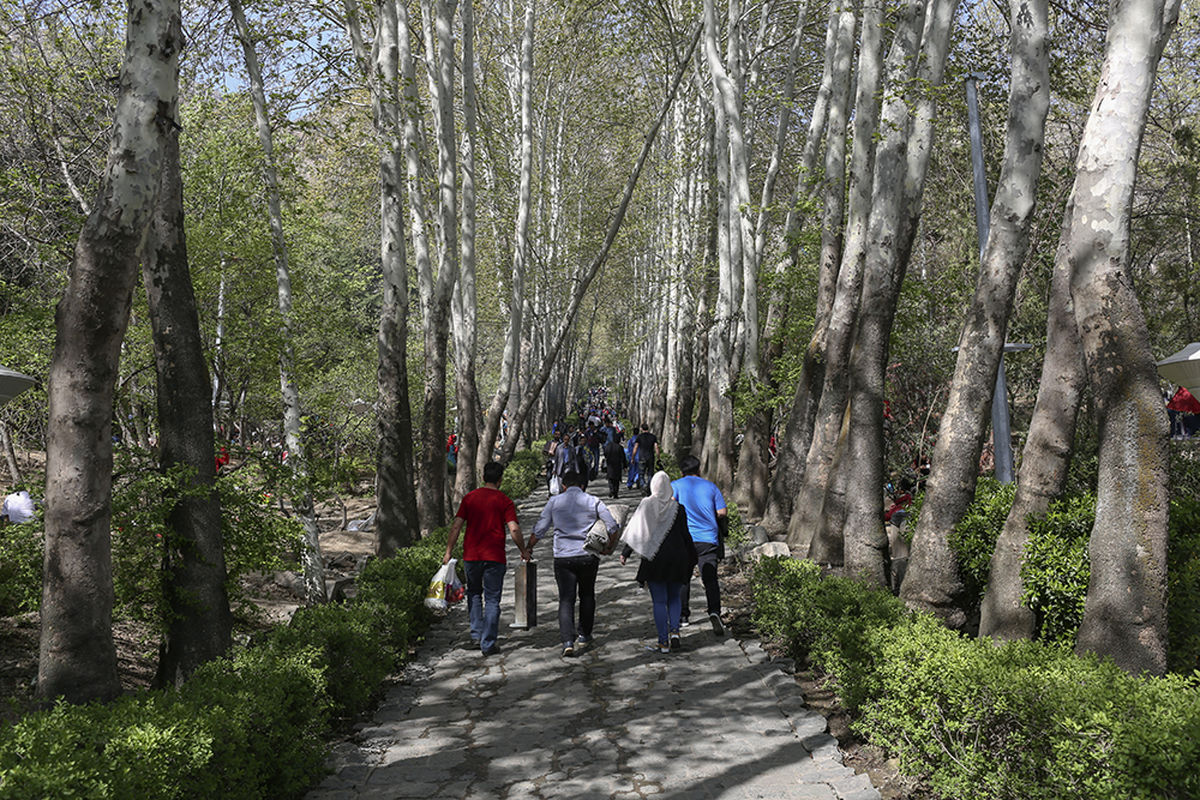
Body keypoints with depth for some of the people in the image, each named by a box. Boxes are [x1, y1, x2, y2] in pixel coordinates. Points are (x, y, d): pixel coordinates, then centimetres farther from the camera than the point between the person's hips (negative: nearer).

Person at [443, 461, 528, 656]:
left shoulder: (469, 498, 3)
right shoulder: (504, 501, -4)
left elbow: (456, 526, 1)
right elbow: (514, 530, -12)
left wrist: (449, 551, 7)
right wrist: (523, 551, 2)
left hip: (471, 555, 3)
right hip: (495, 557, -3)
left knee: (474, 594, 23)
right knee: (492, 600, 4)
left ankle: (477, 634, 17)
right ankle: (488, 644, 4)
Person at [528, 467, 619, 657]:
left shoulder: (555, 501, 4)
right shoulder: (594, 501, 3)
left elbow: (539, 529, 3)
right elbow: (613, 527, 0)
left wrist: (528, 548, 17)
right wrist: (609, 547, 16)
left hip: (563, 557, -1)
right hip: (589, 556, 1)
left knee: (566, 599, 0)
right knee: (587, 595, 20)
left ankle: (567, 641, -13)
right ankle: (584, 636, 29)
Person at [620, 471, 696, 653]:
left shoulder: (645, 505, -3)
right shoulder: (678, 508, -2)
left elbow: (636, 531, -3)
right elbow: (685, 535, 0)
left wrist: (625, 553, 6)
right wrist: (692, 558, 11)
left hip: (654, 559, -1)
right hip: (677, 558, 1)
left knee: (659, 601, 3)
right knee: (675, 597, 18)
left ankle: (664, 642, 3)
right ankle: (674, 631, -1)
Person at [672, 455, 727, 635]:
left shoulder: (676, 485, 5)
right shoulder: (711, 486, 10)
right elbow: (723, 513, 5)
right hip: (709, 538, 1)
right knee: (710, 579, -1)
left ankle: (682, 615, 21)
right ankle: (714, 612, -22)